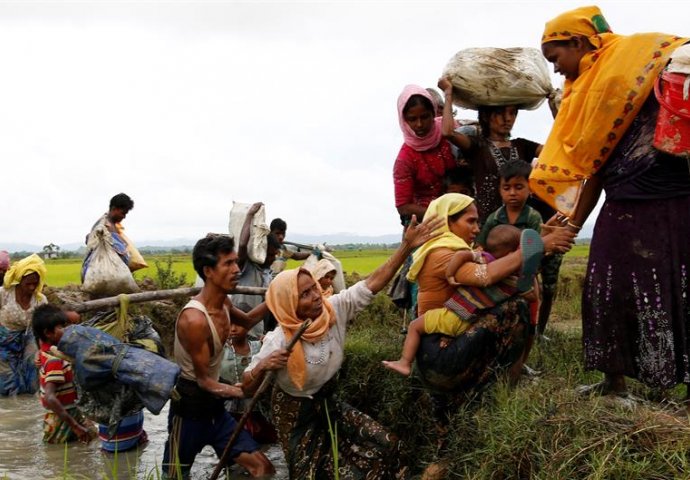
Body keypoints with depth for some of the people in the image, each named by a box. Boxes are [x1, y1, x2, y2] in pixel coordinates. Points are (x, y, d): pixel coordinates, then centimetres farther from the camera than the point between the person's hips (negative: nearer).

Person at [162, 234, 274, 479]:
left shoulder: (224, 303, -1)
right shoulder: (194, 319, -27)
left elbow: (247, 321, 23)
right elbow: (204, 380, -22)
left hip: (214, 405, 8)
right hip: (190, 406, -8)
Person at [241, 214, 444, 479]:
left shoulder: (334, 309, -15)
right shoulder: (279, 342, -26)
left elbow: (372, 284, -19)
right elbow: (247, 388, -20)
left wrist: (406, 246, -28)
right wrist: (261, 367, -43)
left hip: (327, 403, 6)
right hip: (296, 414, -5)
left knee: (386, 446, 3)